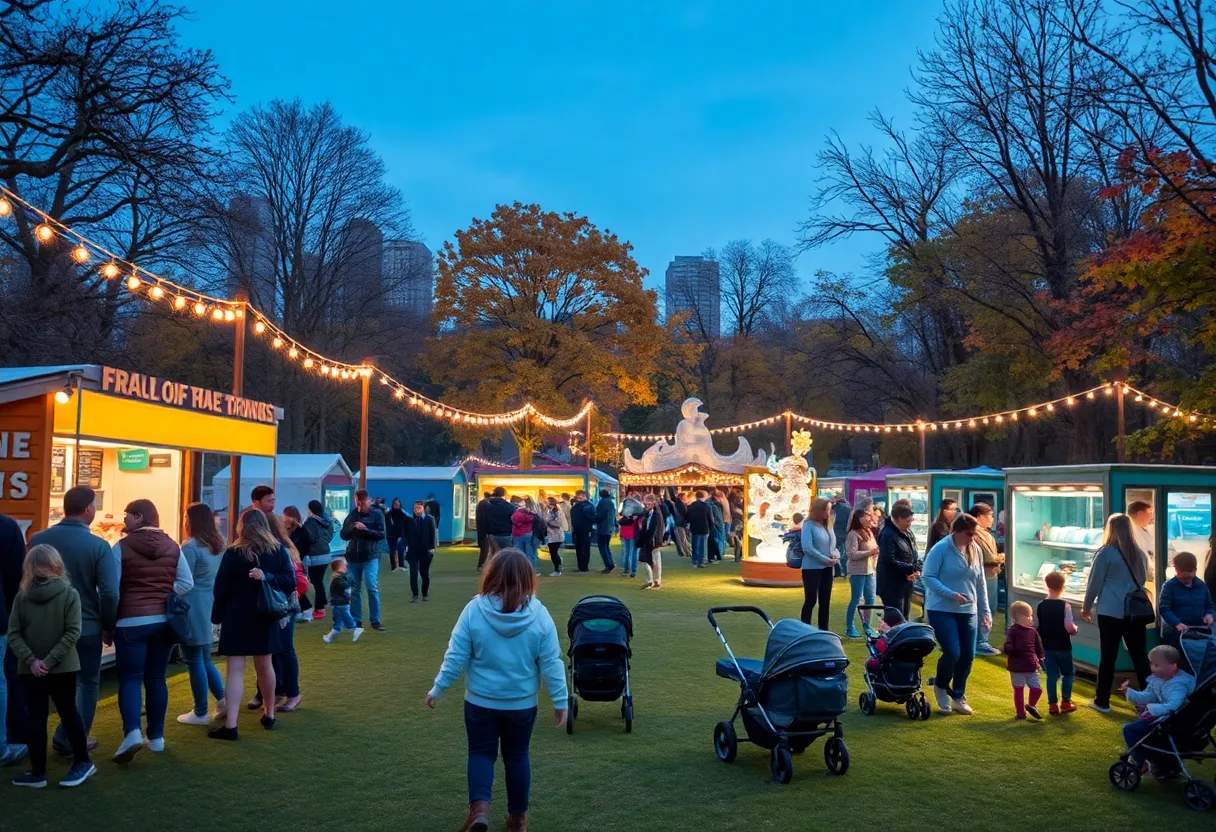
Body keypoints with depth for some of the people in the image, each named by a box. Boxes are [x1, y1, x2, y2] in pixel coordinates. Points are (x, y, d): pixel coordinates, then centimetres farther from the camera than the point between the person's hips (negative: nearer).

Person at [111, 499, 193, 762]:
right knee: (156, 678, 13)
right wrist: (162, 595, 8)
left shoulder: (122, 547, -8)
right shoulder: (172, 546, 3)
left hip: (131, 622, -4)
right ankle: (156, 736, 18)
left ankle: (132, 732, -17)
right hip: (163, 621, 4)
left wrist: (109, 622, 3)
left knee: (130, 679, 1)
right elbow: (186, 583, 0)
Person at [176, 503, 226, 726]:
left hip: (193, 608, -8)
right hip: (212, 606, 8)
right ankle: (222, 699, 10)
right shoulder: (218, 544, 9)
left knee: (195, 661, 2)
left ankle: (200, 713, 9)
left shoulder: (190, 546, -14)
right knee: (204, 659, 19)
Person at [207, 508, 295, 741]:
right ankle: (269, 714, 30)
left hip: (236, 617, -3)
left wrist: (217, 616, 2)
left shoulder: (233, 553, -8)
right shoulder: (279, 550, -1)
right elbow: (290, 582, -7)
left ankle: (230, 725, -8)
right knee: (265, 665, 17)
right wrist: (268, 578, -15)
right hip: (265, 617, 3)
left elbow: (221, 588, -7)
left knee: (235, 669, -3)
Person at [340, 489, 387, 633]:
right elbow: (343, 535, 8)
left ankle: (375, 621, 0)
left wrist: (365, 529, -20)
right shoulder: (352, 515, 8)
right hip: (353, 557, 3)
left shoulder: (377, 515, -1)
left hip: (370, 557, -3)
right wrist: (353, 528, -12)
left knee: (373, 589, -7)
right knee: (355, 590, 9)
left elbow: (381, 534, -7)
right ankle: (356, 621, 17)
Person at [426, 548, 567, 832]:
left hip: (480, 701, -1)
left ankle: (479, 807, -5)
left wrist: (437, 689, 3)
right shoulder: (539, 614, -12)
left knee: (481, 753, 15)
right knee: (517, 756, 18)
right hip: (522, 703, 1)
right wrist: (560, 701, 1)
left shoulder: (474, 609, -14)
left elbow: (455, 657, -10)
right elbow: (551, 663, -9)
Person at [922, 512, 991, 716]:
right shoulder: (941, 549, -12)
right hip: (941, 610, -6)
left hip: (968, 611, 6)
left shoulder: (975, 550, 5)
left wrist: (985, 610, 13)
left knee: (967, 655, 6)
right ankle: (940, 686, 17)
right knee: (952, 653, -13)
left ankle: (958, 696, 25)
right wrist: (951, 594, -24)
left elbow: (980, 582, 13)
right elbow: (928, 577, -13)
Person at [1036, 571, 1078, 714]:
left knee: (1052, 675, 10)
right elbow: (1069, 628, -21)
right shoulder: (1065, 605, -14)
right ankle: (1065, 702, 16)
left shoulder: (1040, 606, -3)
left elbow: (1035, 627, -2)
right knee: (1068, 673, 16)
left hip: (1047, 647, 3)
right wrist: (1075, 629, 1)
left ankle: (1052, 704, 11)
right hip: (1063, 647, -3)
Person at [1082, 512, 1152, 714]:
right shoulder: (1140, 554, 8)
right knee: (1140, 656, 8)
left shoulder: (1106, 553, -7)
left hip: (1111, 612, -4)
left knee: (1108, 656, 3)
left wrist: (1087, 607, 10)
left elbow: (1094, 583, -3)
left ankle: (1102, 701, 10)